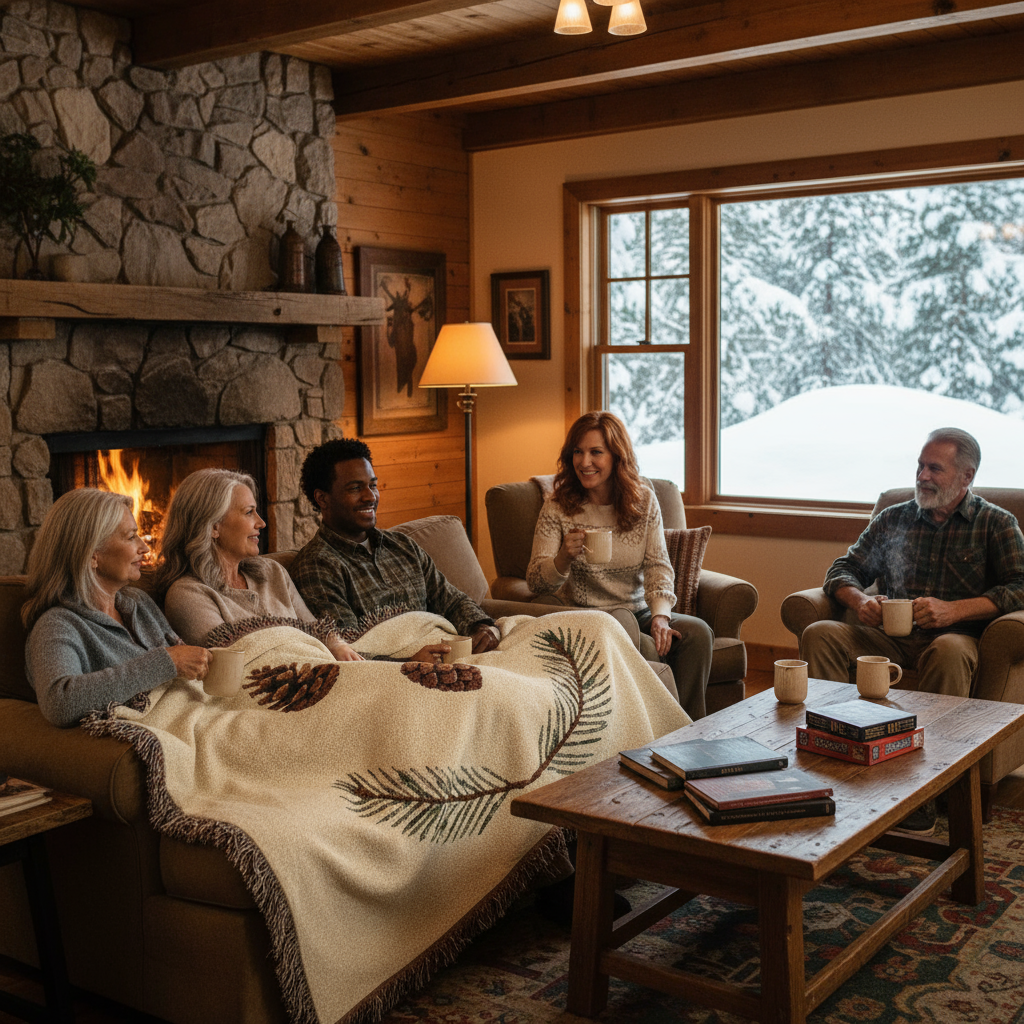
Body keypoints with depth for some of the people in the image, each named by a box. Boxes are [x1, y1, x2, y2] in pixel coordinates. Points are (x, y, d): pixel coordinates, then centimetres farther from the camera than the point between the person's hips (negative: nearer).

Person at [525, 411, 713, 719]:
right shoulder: (557, 506, -4)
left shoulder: (644, 500, 4)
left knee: (698, 632, -22)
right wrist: (564, 558, -30)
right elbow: (535, 581, -7)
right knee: (640, 645, -33)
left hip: (638, 613, 4)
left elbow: (658, 565, -2)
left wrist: (660, 617, -20)